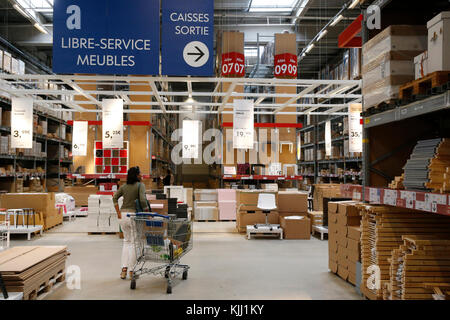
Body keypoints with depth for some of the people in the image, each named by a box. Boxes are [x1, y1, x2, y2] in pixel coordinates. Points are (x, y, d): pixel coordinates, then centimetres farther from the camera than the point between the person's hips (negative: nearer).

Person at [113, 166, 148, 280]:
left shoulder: (124, 186, 10)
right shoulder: (140, 185, -5)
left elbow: (115, 198, 1)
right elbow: (142, 200, -17)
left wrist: (118, 212, 1)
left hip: (123, 215, 5)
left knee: (126, 241, 19)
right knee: (134, 243, 5)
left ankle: (124, 269, 13)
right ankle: (131, 271, 9)